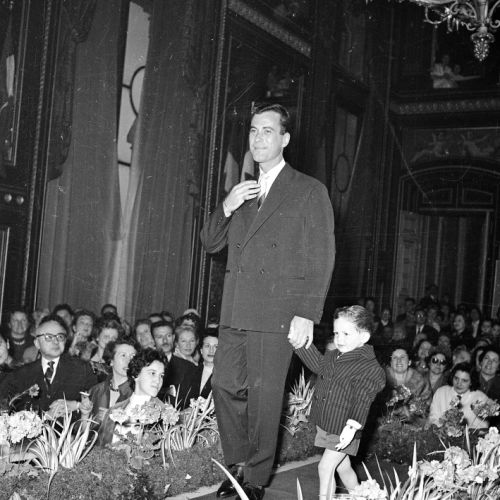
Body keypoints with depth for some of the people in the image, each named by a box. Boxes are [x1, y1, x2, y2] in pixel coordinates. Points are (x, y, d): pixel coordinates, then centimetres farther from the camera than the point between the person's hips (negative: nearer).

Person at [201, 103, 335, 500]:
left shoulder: (310, 191, 0)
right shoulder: (242, 191, 20)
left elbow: (321, 258, -5)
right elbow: (211, 244, 18)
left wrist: (307, 314, -13)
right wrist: (226, 209, -1)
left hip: (277, 314, -6)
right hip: (234, 313, 6)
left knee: (264, 396, -1)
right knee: (226, 388, 5)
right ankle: (237, 466, 21)